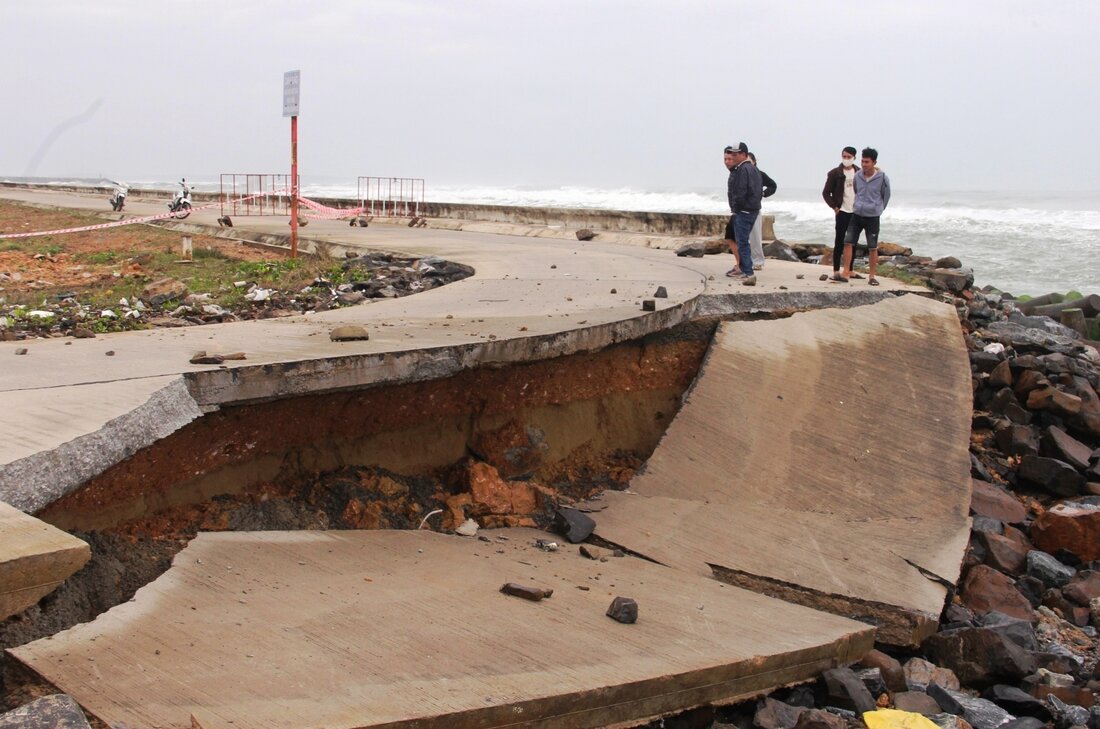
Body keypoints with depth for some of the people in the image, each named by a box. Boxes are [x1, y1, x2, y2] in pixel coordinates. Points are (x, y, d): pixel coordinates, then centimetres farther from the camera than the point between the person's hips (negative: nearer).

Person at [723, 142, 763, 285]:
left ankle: (748, 273, -15)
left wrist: (735, 208, -11)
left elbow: (740, 193, -22)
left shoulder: (742, 170, -16)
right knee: (742, 241, 20)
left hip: (743, 211, -10)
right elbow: (760, 190, 21)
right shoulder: (753, 169, 17)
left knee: (742, 242, -10)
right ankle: (741, 268, 28)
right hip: (754, 209, 10)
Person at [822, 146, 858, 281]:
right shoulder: (835, 173, -4)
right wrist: (834, 207, -8)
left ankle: (849, 271, 17)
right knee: (839, 241, -5)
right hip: (842, 211, -4)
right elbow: (826, 192, -2)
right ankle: (836, 271, -3)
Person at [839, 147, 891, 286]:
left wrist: (878, 209, 11)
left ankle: (872, 276, 12)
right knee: (848, 242, -5)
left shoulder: (882, 178, -11)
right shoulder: (857, 176, -1)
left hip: (872, 217, -3)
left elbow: (886, 196, 3)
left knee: (873, 248, 3)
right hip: (856, 215, 3)